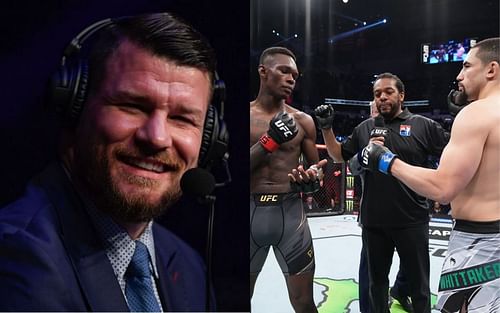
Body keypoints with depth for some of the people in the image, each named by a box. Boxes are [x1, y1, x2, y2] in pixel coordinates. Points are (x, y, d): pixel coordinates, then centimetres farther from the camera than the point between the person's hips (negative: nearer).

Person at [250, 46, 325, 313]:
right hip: (252, 211, -1)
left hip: (290, 212, 1)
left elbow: (315, 166, 12)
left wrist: (311, 175, -10)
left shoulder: (303, 121, 5)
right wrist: (269, 141, -18)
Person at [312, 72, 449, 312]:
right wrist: (326, 128, 1)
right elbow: (338, 156, 13)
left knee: (418, 282, 14)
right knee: (377, 280, 21)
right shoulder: (365, 128, 6)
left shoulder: (423, 125, -4)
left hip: (412, 221, -3)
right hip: (374, 221, 3)